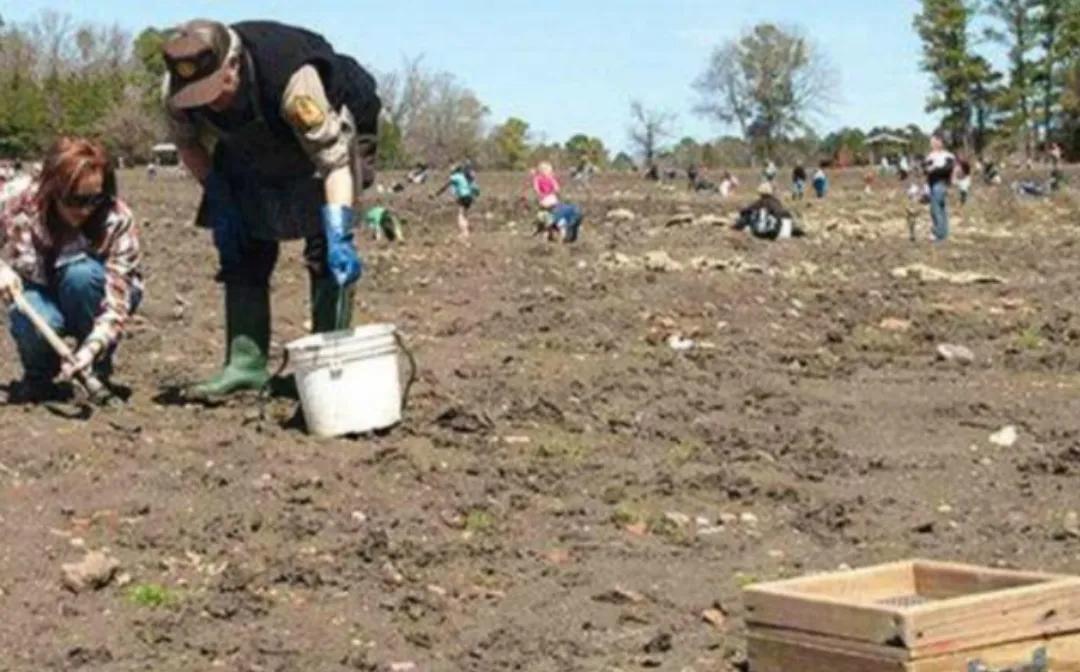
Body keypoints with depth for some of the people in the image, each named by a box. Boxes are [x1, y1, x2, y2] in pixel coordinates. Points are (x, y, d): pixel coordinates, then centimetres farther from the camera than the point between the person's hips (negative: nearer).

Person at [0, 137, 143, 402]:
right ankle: (38, 377, 1)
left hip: (91, 297, 0)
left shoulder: (118, 221, -29)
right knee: (35, 321, -34)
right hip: (39, 292, 1)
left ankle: (98, 371, -12)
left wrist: (88, 353, -47)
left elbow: (117, 305, -32)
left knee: (81, 273, -35)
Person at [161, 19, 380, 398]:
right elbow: (187, 143, -3)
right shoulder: (177, 92, -26)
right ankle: (246, 363, 2)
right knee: (243, 252, -2)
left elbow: (334, 157, -44)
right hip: (252, 159, 5)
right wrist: (219, 201, -14)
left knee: (327, 251, -17)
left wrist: (339, 237, -54)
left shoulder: (293, 81, -43)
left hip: (332, 132, -5)